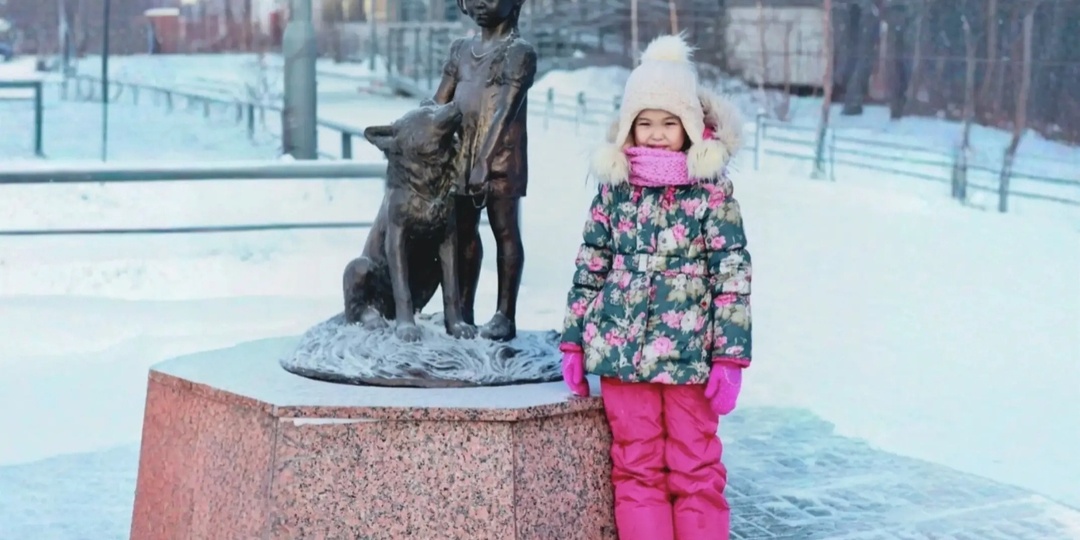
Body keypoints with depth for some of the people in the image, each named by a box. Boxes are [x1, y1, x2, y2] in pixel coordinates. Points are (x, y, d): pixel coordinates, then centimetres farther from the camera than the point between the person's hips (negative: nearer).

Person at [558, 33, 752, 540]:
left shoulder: (711, 189, -4)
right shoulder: (615, 186, 4)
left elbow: (733, 276, -6)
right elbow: (589, 268, 10)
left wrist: (729, 357, -9)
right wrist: (573, 342, 8)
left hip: (688, 354, -3)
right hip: (621, 350, 3)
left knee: (695, 472, 4)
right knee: (635, 468, 9)